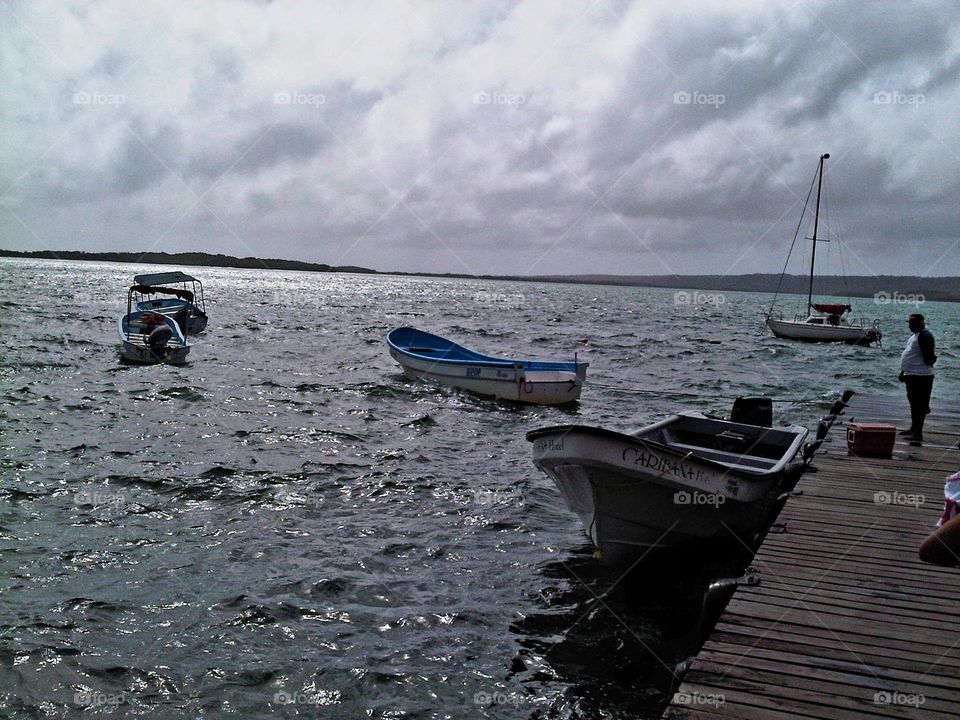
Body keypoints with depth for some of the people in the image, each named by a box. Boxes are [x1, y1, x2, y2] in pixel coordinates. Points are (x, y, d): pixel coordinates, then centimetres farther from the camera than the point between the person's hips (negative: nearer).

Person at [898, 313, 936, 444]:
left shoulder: (925, 336, -14)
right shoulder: (915, 335, 18)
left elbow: (928, 357, -19)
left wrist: (932, 358, -36)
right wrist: (903, 372, 26)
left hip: (920, 375, -11)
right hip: (911, 375, 11)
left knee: (919, 405, -10)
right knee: (914, 404, 19)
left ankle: (918, 434, -10)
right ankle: (914, 429, 31)